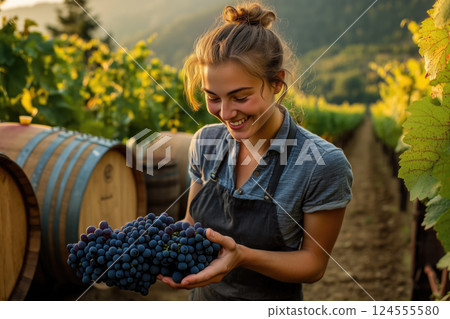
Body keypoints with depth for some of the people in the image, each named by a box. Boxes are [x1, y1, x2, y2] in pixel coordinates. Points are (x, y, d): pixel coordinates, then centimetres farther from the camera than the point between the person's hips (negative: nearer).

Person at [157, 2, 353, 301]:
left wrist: (242, 255, -30)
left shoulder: (324, 164, -24)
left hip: (272, 303, -4)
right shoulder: (206, 142, -10)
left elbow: (314, 263, -15)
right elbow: (194, 222, 2)